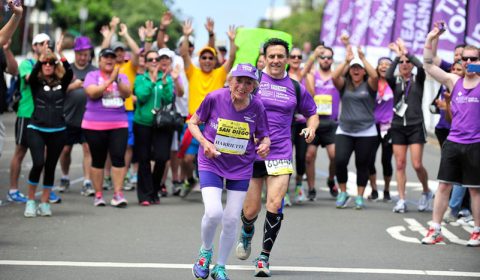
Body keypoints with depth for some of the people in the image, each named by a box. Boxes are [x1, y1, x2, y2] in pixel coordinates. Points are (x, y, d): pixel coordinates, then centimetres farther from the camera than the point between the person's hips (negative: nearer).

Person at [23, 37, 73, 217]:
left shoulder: (61, 84, 5)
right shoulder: (36, 83, 2)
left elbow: (70, 73, -14)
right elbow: (32, 75, -20)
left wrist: (59, 54, -22)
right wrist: (41, 56, -30)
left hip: (58, 131, 2)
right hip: (36, 129, -2)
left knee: (50, 167, 6)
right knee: (38, 163, -17)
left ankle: (44, 203, 15)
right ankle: (30, 201, -2)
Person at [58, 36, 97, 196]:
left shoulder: (94, 71, 4)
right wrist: (72, 86, -13)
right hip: (69, 117, 1)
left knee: (88, 148, -7)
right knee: (66, 149, 9)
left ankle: (87, 183, -6)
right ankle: (65, 178, 29)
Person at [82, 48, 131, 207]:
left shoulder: (121, 77, 11)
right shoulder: (92, 76, 2)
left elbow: (127, 93, -4)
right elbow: (92, 93, -14)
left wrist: (118, 80, -19)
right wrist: (109, 81, -19)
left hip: (118, 124, 2)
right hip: (95, 125, -2)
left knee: (119, 157, -10)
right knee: (98, 160, 5)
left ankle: (118, 194, -8)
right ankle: (98, 195, 12)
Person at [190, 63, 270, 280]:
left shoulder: (257, 106, -11)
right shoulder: (215, 98, -15)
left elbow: (264, 136, 2)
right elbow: (193, 123, -1)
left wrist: (265, 145, -21)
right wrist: (204, 142, -17)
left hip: (241, 167, 2)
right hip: (211, 163, -2)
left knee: (232, 219, 5)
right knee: (213, 213, -20)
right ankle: (205, 251, 12)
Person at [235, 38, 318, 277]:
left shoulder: (295, 87, 8)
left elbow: (312, 113, 22)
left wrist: (311, 128, 1)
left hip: (280, 153, 1)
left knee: (275, 206, -14)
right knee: (251, 210, 3)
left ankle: (264, 257, 0)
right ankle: (247, 233, 40)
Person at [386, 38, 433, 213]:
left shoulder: (418, 80, 5)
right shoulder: (395, 81, 8)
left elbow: (422, 66, -17)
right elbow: (387, 75, -15)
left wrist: (406, 52, -14)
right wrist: (397, 56, -17)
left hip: (415, 126, -2)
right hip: (398, 126, 2)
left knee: (417, 165, -9)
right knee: (400, 164, -2)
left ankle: (426, 192, 14)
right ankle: (401, 200, 0)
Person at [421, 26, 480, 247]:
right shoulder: (454, 81, 6)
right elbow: (428, 65, 5)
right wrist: (430, 39, -6)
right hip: (453, 143, 3)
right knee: (443, 185, 4)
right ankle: (435, 230, 9)